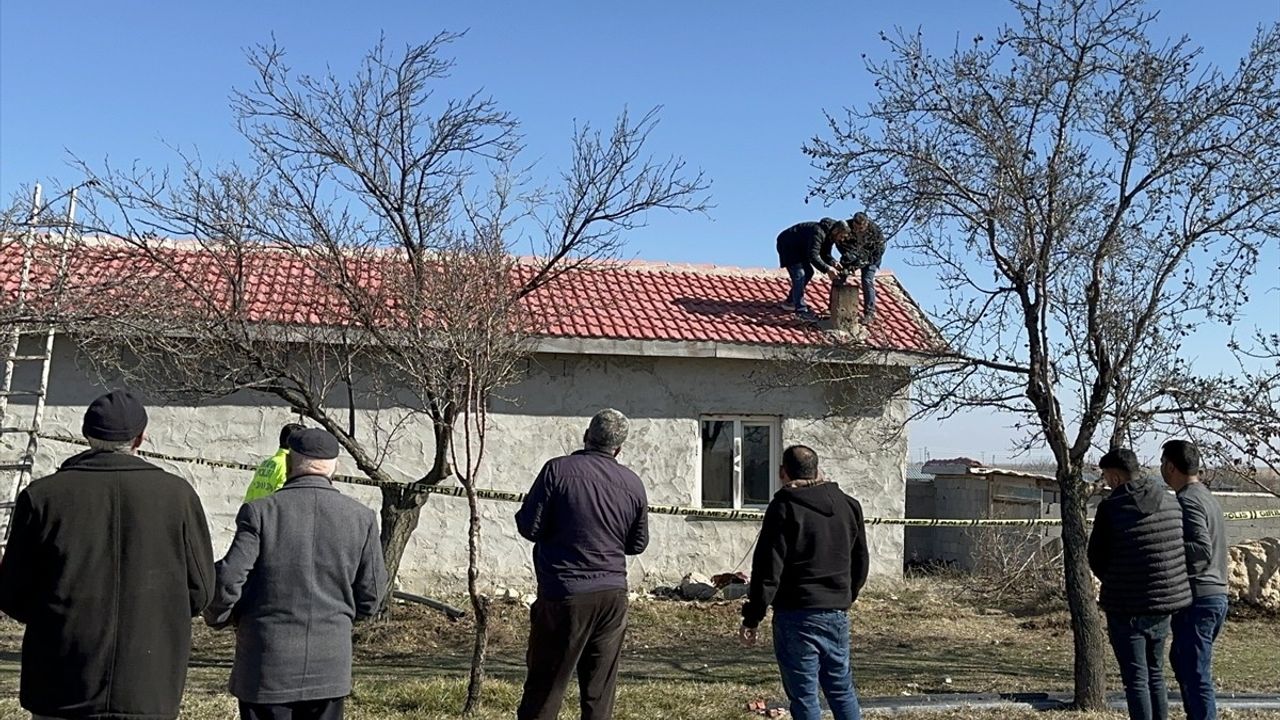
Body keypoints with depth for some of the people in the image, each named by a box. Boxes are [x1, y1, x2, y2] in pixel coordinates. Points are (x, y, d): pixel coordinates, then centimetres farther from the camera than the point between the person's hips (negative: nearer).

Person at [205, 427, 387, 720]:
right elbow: (370, 598, 2)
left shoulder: (260, 512, -11)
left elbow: (228, 581, -12)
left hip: (267, 664, -2)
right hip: (329, 666, 2)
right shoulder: (361, 518, -3)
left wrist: (217, 617, 9)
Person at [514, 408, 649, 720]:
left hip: (564, 595, -3)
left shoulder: (558, 470, -9)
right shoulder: (633, 483, 3)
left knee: (545, 685, 4)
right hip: (612, 594, 4)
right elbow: (638, 544, 11)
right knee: (600, 692, 11)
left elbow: (529, 527, -9)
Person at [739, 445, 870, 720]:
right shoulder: (848, 505, 9)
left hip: (797, 614, -6)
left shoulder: (785, 508, -10)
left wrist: (751, 618, -9)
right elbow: (860, 562, 17)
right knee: (842, 689, 17)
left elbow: (768, 569, -14)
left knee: (804, 695, 1)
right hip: (837, 613, 6)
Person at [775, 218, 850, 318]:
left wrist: (833, 263, -16)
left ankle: (790, 301, 21)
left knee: (808, 272, 11)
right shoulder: (818, 233, -33)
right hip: (787, 245, -10)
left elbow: (825, 254, 4)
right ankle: (800, 308, -14)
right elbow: (813, 256, -38)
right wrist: (827, 269, -41)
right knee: (799, 275, -17)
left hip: (799, 248, 10)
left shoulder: (829, 235, -2)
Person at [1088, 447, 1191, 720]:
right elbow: (1182, 548, 9)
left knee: (1136, 679, 1)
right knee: (1155, 675, 18)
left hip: (1126, 607, -5)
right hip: (1165, 604, 6)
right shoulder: (1170, 501, 1)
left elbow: (1097, 559, -6)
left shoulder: (1111, 507, -14)